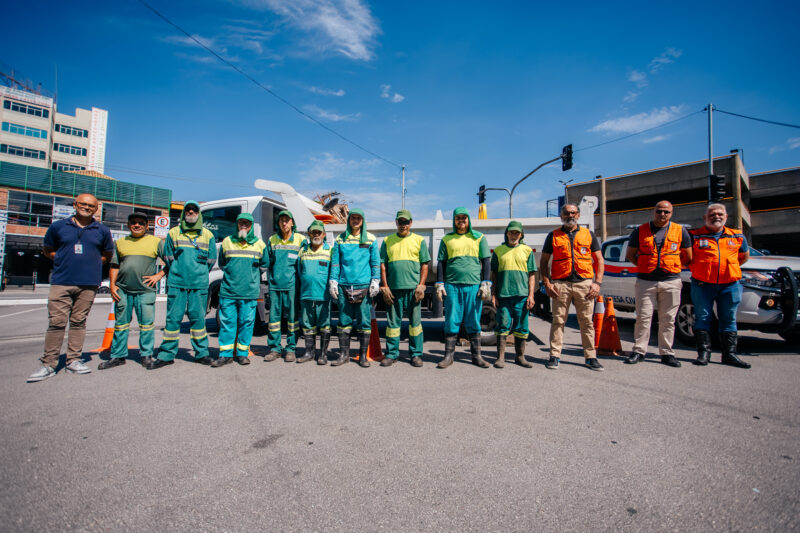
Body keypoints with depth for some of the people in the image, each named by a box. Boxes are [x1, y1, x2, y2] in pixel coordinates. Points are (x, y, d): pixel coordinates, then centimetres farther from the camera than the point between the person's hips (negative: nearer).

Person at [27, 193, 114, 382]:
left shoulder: (102, 231, 9)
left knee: (79, 322, 7)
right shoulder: (58, 226, 8)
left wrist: (91, 262, 4)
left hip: (88, 284, 0)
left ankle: (74, 361, 14)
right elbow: (48, 250, 17)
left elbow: (107, 254, 18)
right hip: (61, 282, 0)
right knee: (56, 323, -2)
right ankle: (48, 364, 5)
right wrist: (65, 260, 3)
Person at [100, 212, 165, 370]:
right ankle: (118, 356, 19)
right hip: (122, 290, 3)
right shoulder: (120, 242, 16)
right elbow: (114, 266, 16)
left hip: (146, 290, -3)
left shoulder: (156, 242, 7)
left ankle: (146, 355, 10)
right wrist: (112, 284, 6)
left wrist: (159, 275, -4)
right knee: (121, 323, 9)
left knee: (147, 323, -1)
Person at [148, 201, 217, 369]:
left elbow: (211, 260, 11)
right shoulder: (173, 233, 9)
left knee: (198, 318, 3)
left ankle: (201, 353, 12)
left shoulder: (208, 235, 9)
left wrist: (200, 273, 10)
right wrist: (177, 273, 11)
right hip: (176, 283, 0)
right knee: (173, 318, 2)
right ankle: (167, 355, 12)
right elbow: (168, 257, 13)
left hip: (199, 285, 0)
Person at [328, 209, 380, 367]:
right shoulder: (340, 239, 12)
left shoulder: (370, 239, 8)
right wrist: (333, 281, 3)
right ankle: (344, 354, 16)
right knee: (344, 321, 5)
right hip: (344, 285, 2)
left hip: (364, 285, -1)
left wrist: (375, 281, -3)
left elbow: (376, 262, 7)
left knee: (364, 321, 1)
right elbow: (335, 261, 11)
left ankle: (363, 355, 11)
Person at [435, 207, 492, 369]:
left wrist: (485, 284, -1)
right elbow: (441, 263, 11)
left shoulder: (479, 238, 10)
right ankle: (449, 355, 9)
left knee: (474, 322, 5)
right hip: (452, 285, 0)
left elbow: (486, 261, 8)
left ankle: (476, 355, 15)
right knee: (451, 321, 2)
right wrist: (440, 284, 3)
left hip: (473, 285, 0)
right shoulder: (446, 239, 11)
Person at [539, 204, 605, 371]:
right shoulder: (553, 236, 10)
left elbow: (599, 260, 12)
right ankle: (555, 356, 8)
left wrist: (597, 282, 0)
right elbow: (544, 261, 9)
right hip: (560, 284, -1)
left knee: (587, 321, 5)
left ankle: (590, 357, 14)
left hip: (584, 283, 1)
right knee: (558, 321, 1)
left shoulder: (589, 235, 13)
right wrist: (546, 283, -3)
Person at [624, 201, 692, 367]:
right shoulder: (640, 231, 5)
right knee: (643, 317, -1)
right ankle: (639, 351, 7)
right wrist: (645, 266, 3)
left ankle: (666, 353, 15)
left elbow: (688, 258, 15)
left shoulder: (680, 231, 8)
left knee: (668, 319, 6)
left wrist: (672, 266, 8)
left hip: (671, 281, 1)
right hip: (645, 281, -1)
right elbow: (630, 255, 11)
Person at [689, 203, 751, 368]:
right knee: (703, 318, 0)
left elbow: (744, 256, 24)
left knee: (729, 320, 8)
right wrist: (695, 269, 3)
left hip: (730, 285, 3)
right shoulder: (694, 236, 1)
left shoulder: (738, 236, 11)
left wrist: (729, 268, 14)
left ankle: (730, 354, 16)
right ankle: (704, 352, 6)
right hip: (702, 285, -3)